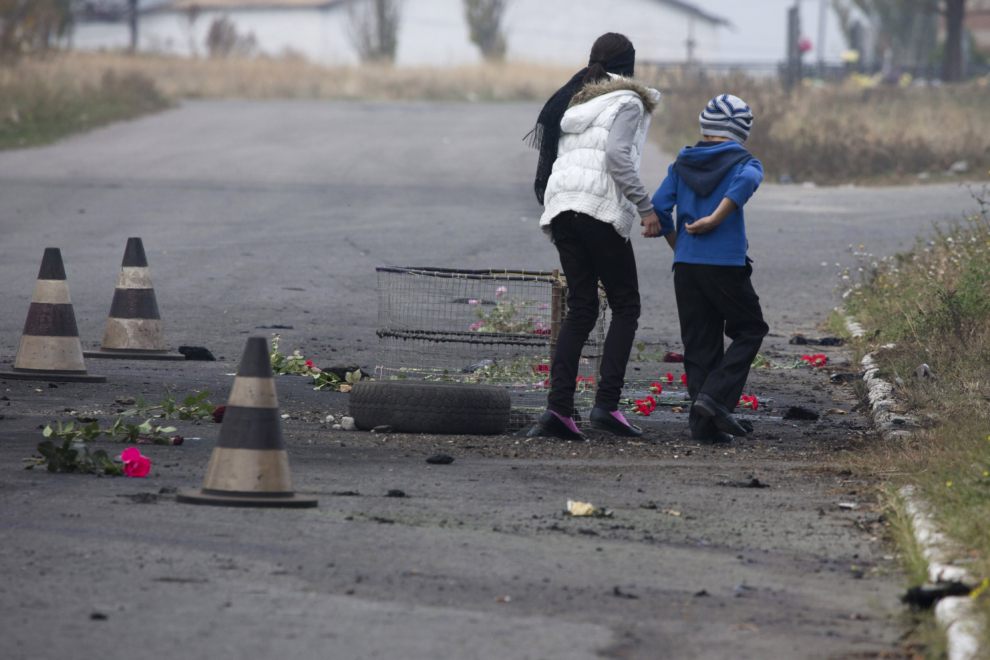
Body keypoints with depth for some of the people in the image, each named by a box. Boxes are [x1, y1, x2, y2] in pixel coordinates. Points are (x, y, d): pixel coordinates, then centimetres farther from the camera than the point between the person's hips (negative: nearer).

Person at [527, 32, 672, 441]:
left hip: (561, 208, 7)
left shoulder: (575, 101, 23)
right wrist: (645, 208, -13)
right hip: (600, 208, -7)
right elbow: (617, 155, -15)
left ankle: (558, 407, -4)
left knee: (581, 308, 9)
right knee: (625, 306, 2)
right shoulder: (627, 102, 1)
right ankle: (607, 404, -10)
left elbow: (553, 155, 19)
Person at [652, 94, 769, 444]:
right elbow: (747, 180, -24)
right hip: (726, 264, -4)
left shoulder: (682, 163, 13)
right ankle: (715, 397, -8)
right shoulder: (741, 161, 0)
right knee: (749, 331, 10)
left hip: (686, 265, 4)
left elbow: (659, 208, 5)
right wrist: (716, 219, -20)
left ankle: (704, 422, 2)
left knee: (699, 343, 9)